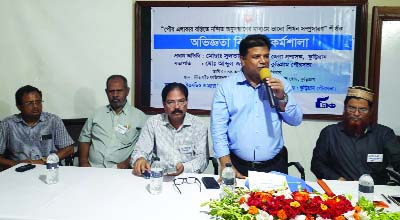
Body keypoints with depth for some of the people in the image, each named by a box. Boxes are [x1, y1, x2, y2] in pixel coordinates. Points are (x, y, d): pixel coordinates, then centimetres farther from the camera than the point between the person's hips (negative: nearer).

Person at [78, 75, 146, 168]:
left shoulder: (139, 116, 5)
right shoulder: (98, 113, 16)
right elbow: (84, 138, 17)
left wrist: (127, 163, -12)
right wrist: (83, 161, 2)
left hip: (119, 169, -2)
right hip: (93, 167, 3)